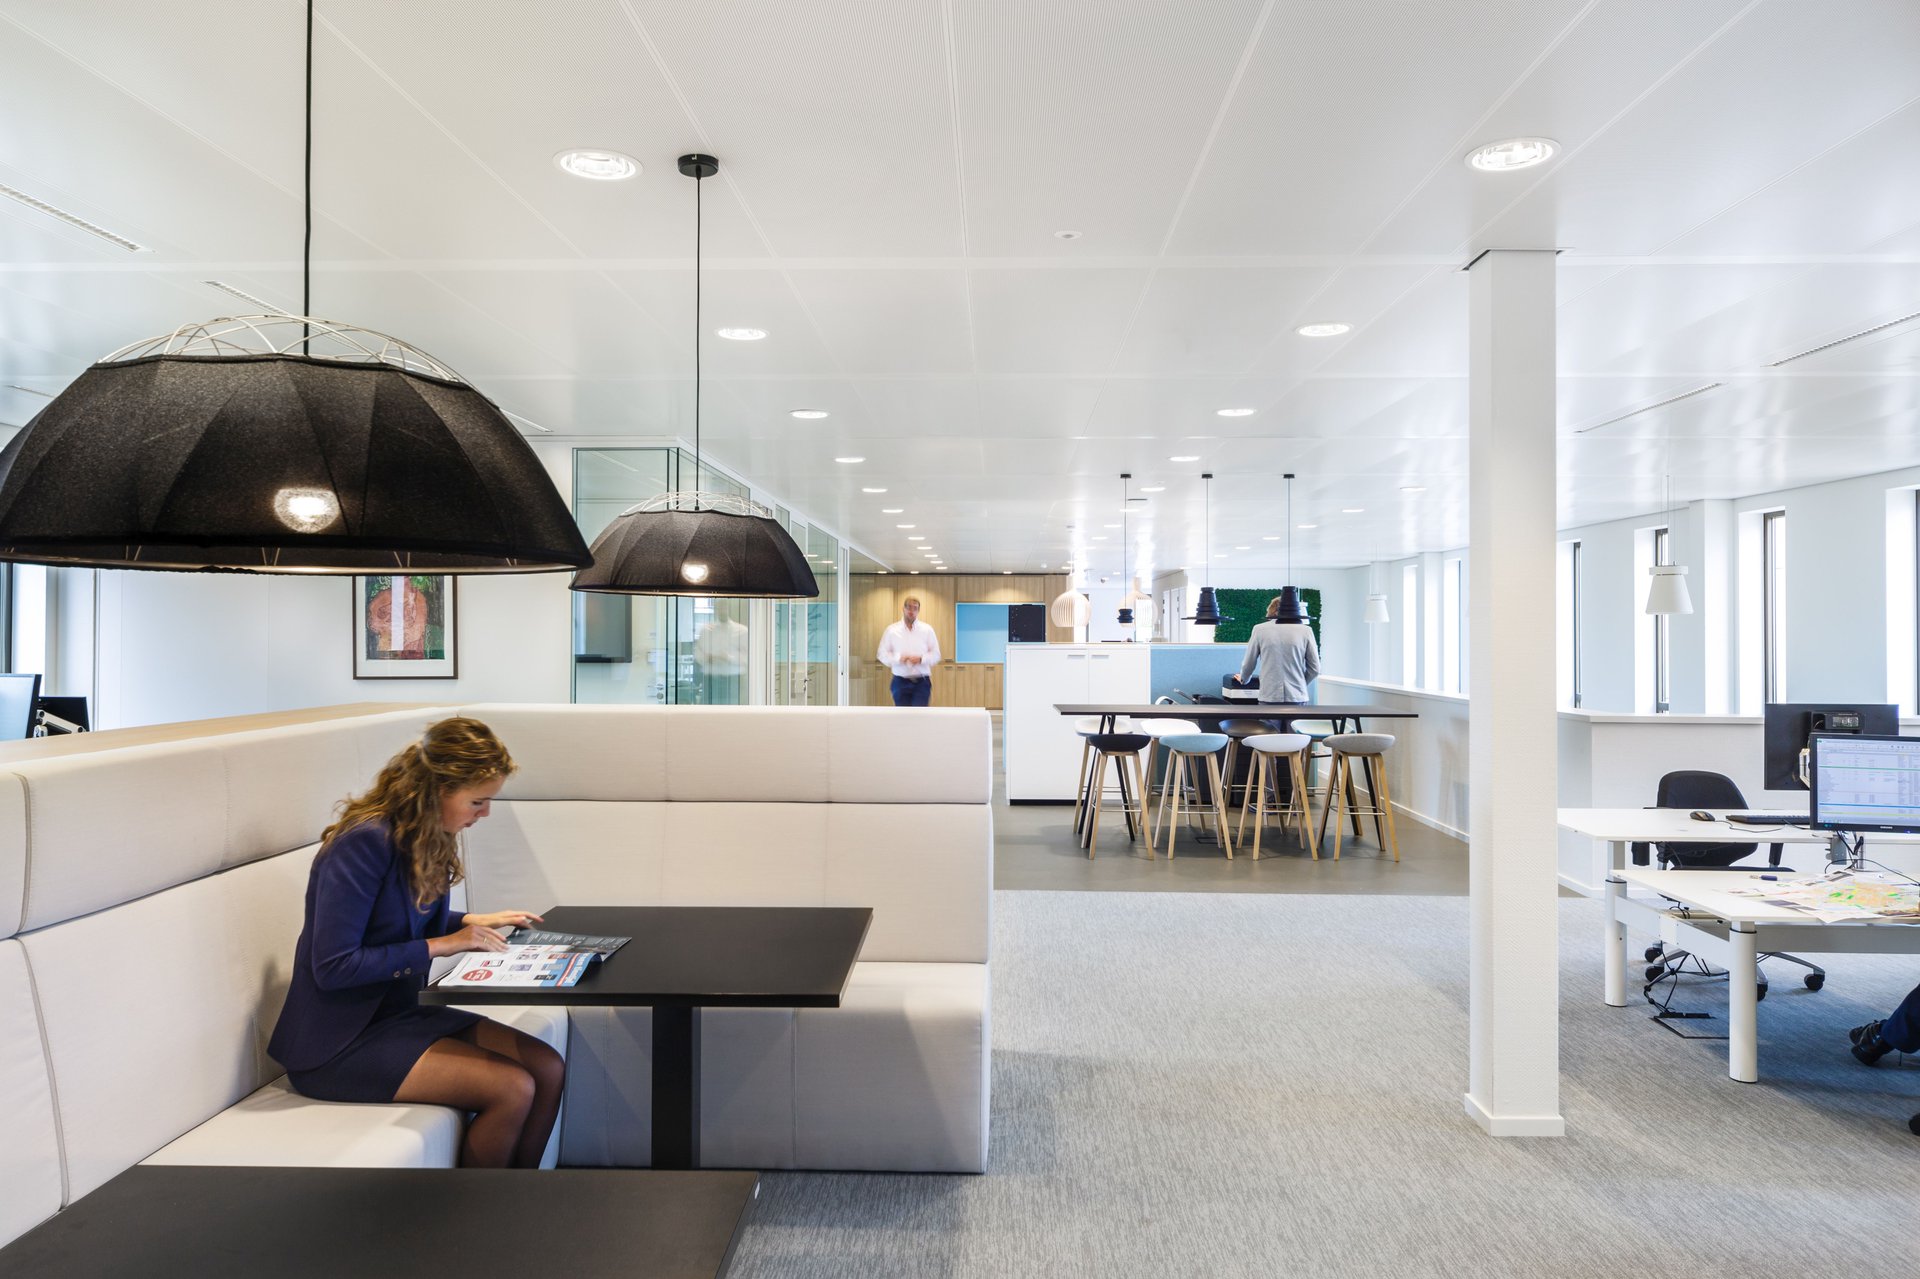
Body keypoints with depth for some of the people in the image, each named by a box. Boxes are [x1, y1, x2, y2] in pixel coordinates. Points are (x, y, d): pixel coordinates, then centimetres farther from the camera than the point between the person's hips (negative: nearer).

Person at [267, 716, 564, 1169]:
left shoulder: (426, 836, 4)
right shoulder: (365, 842, -22)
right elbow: (332, 966, -24)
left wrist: (471, 922, 6)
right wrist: (439, 946, -21)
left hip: (398, 1011, 8)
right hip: (339, 1042, -8)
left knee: (548, 1068, -7)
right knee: (513, 1088, -21)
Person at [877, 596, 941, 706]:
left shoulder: (927, 630, 3)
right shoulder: (891, 630, 2)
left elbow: (936, 654, 3)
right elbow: (883, 655, 3)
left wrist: (921, 659, -16)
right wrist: (899, 658, -16)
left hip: (921, 682, -1)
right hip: (901, 682, 1)